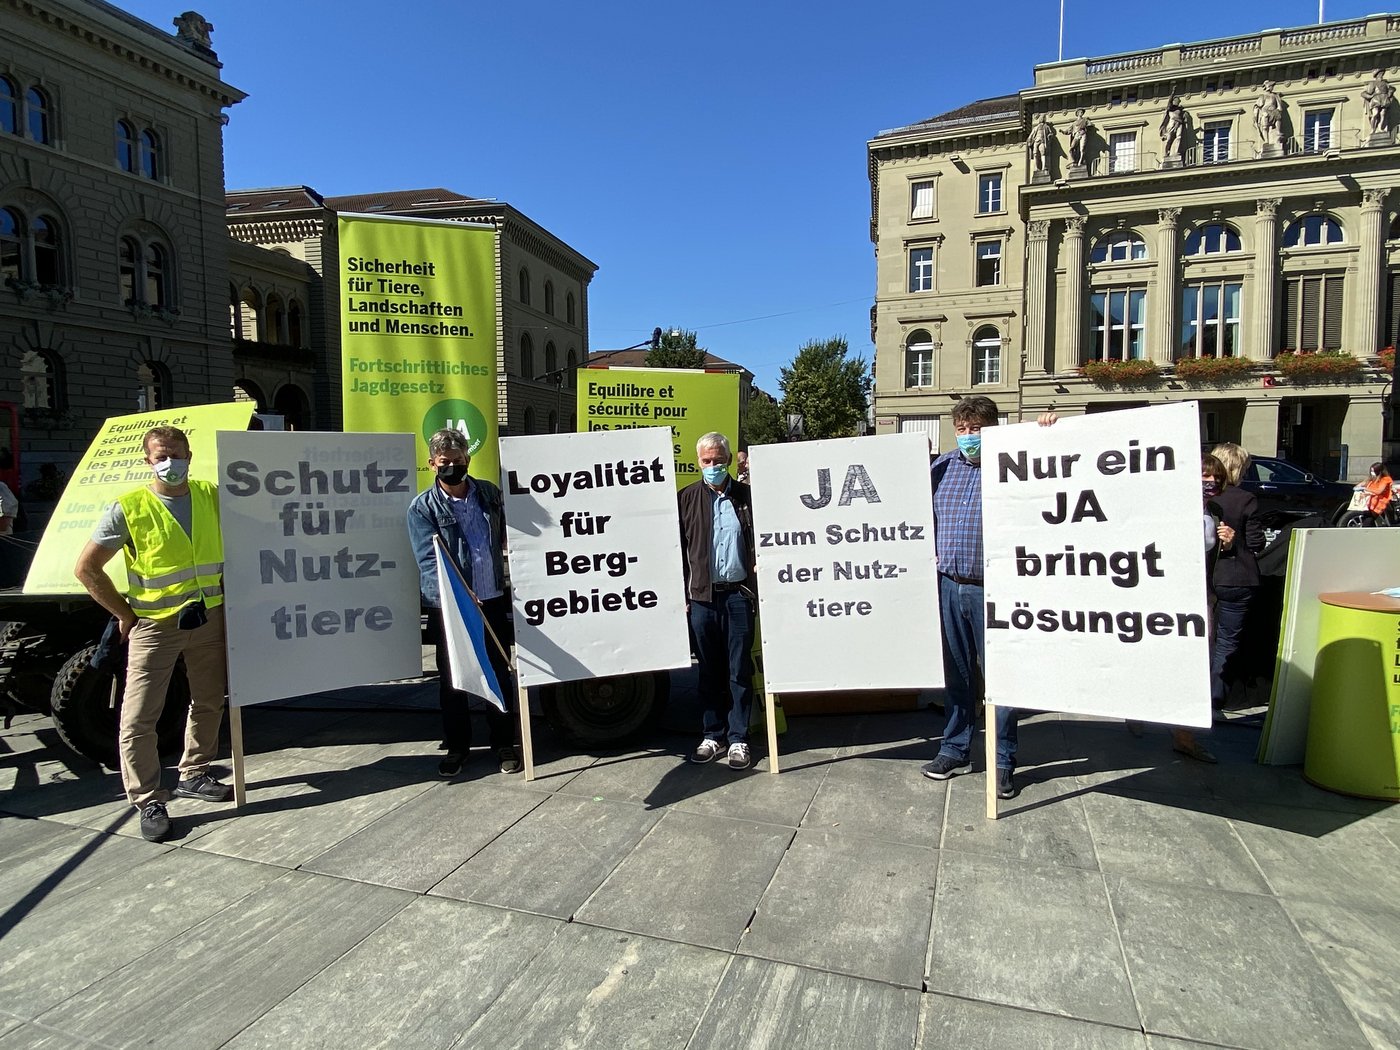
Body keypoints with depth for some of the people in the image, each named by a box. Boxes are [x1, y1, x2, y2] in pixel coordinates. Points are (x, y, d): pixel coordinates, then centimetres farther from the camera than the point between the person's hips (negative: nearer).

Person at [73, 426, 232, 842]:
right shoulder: (129, 508, -10)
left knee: (210, 702, 15)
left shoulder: (213, 497, 0)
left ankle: (194, 775, 34)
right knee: (138, 718, -3)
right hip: (154, 625, -4)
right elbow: (86, 568, -6)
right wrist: (126, 614, -7)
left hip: (209, 619, 4)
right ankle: (148, 801, 11)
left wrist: (226, 590, 5)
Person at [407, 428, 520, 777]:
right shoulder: (422, 507, -7)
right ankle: (457, 747, 25)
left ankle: (503, 743, 25)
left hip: (493, 601, 3)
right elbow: (429, 560, -17)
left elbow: (507, 536, 16)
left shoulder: (489, 493, 5)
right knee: (451, 679, 9)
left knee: (499, 674, 10)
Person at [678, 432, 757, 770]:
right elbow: (678, 549, 5)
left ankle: (738, 739, 15)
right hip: (702, 596, 1)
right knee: (709, 671, 10)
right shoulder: (687, 498, 6)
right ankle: (713, 736, 22)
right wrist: (681, 595, 0)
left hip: (739, 596, -1)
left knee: (740, 671, 5)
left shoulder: (747, 496, 6)